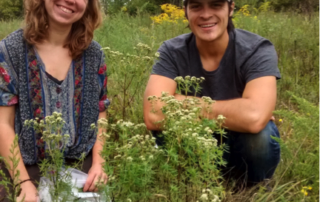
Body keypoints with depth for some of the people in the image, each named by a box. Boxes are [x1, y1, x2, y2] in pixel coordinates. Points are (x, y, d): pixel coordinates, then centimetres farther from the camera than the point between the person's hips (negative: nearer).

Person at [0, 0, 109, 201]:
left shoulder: (94, 54, 0)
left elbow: (100, 115, 5)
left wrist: (98, 164, -8)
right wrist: (23, 181, -17)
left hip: (81, 167, 3)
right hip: (27, 168, -2)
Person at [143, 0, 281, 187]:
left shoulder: (258, 50, -22)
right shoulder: (172, 51, -16)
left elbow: (254, 117, -41)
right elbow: (154, 116, -31)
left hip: (248, 144, -1)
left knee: (259, 135, -33)